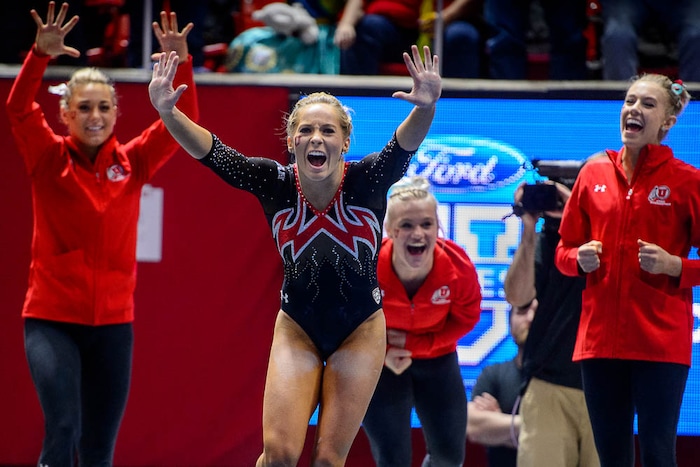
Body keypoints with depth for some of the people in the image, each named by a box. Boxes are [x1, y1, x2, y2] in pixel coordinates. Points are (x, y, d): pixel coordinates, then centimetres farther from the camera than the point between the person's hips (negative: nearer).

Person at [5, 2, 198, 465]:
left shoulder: (133, 163, 4)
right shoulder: (50, 159, -2)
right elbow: (19, 108, -17)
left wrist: (180, 62, -18)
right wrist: (41, 54, -31)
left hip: (114, 322, 3)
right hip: (52, 319, -3)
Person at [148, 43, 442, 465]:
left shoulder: (367, 181, -19)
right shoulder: (275, 183, -15)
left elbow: (405, 145, -37)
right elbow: (212, 153, -26)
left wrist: (426, 108, -59)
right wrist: (168, 112, -44)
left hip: (360, 331, -1)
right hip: (297, 328, 1)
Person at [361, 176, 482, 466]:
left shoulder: (458, 266, -29)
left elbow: (465, 319, -9)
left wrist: (413, 343, -20)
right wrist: (382, 353, -26)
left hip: (437, 358, 2)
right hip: (378, 363, -2)